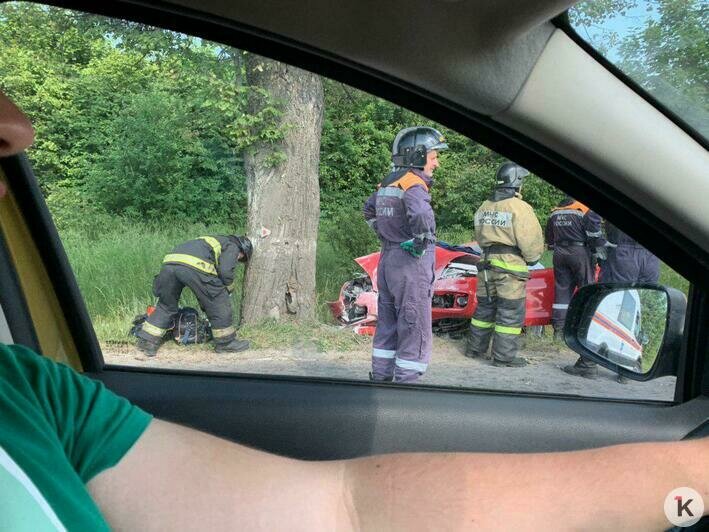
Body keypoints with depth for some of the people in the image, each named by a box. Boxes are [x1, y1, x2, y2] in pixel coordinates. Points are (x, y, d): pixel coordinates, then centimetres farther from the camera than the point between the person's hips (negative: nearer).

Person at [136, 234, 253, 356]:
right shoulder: (232, 247, 20)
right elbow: (225, 272, 0)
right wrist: (229, 289, 20)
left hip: (169, 263, 7)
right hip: (194, 266, -7)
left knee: (166, 305, 23)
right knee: (219, 304, 9)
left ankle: (147, 341, 23)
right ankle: (226, 342, 18)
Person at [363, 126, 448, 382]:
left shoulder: (387, 182, 11)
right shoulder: (413, 183, -16)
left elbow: (369, 209, 28)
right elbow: (420, 212, -37)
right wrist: (421, 242, -22)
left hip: (387, 259, 9)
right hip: (411, 265, -9)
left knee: (387, 324, 18)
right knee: (415, 331, -1)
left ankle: (380, 377, 27)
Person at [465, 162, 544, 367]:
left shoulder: (484, 207, 11)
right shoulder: (519, 207, -13)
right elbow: (531, 240, -14)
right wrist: (532, 258, 2)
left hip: (486, 264, 7)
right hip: (510, 266, -7)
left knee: (485, 306, 18)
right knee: (510, 311, 1)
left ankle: (475, 348, 26)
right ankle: (504, 356, 5)